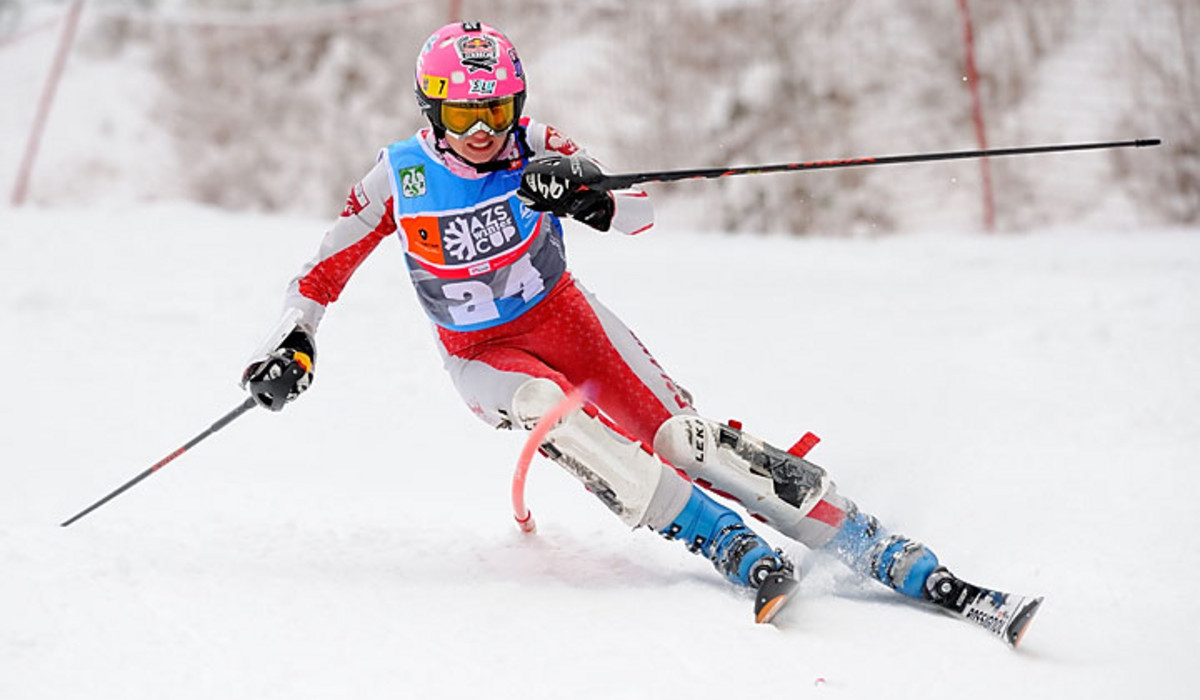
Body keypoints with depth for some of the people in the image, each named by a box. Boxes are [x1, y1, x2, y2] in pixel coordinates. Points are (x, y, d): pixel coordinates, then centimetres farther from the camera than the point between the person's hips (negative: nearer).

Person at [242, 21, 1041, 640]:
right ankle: (746, 559, -34)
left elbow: (642, 211, -17)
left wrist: (588, 195, -37)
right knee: (560, 417, -33)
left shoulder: (533, 147, -14)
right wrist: (292, 345, -16)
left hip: (567, 317, 0)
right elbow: (325, 269, -2)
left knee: (685, 438, -15)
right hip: (485, 358, 0)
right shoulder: (399, 178, -14)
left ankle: (904, 566, -19)